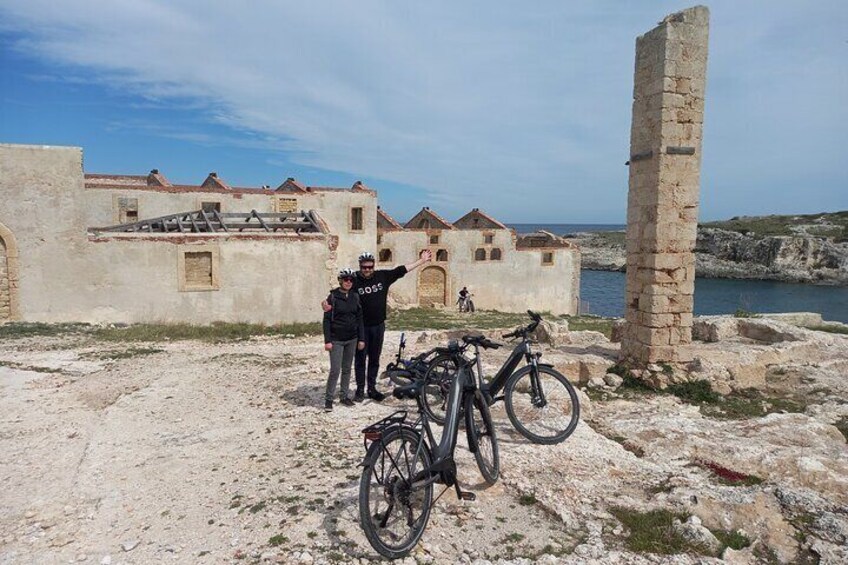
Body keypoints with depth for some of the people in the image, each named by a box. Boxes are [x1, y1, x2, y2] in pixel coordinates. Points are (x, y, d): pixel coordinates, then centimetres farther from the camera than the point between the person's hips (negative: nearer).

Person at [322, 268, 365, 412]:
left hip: (352, 339, 4)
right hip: (336, 340, -4)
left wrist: (361, 338, 4)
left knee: (347, 369, 12)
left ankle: (344, 395, 24)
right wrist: (327, 340, -12)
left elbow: (359, 318, 8)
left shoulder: (355, 297, 5)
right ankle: (328, 399, 6)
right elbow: (327, 320, -7)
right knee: (335, 370, -6)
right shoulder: (333, 297, -7)